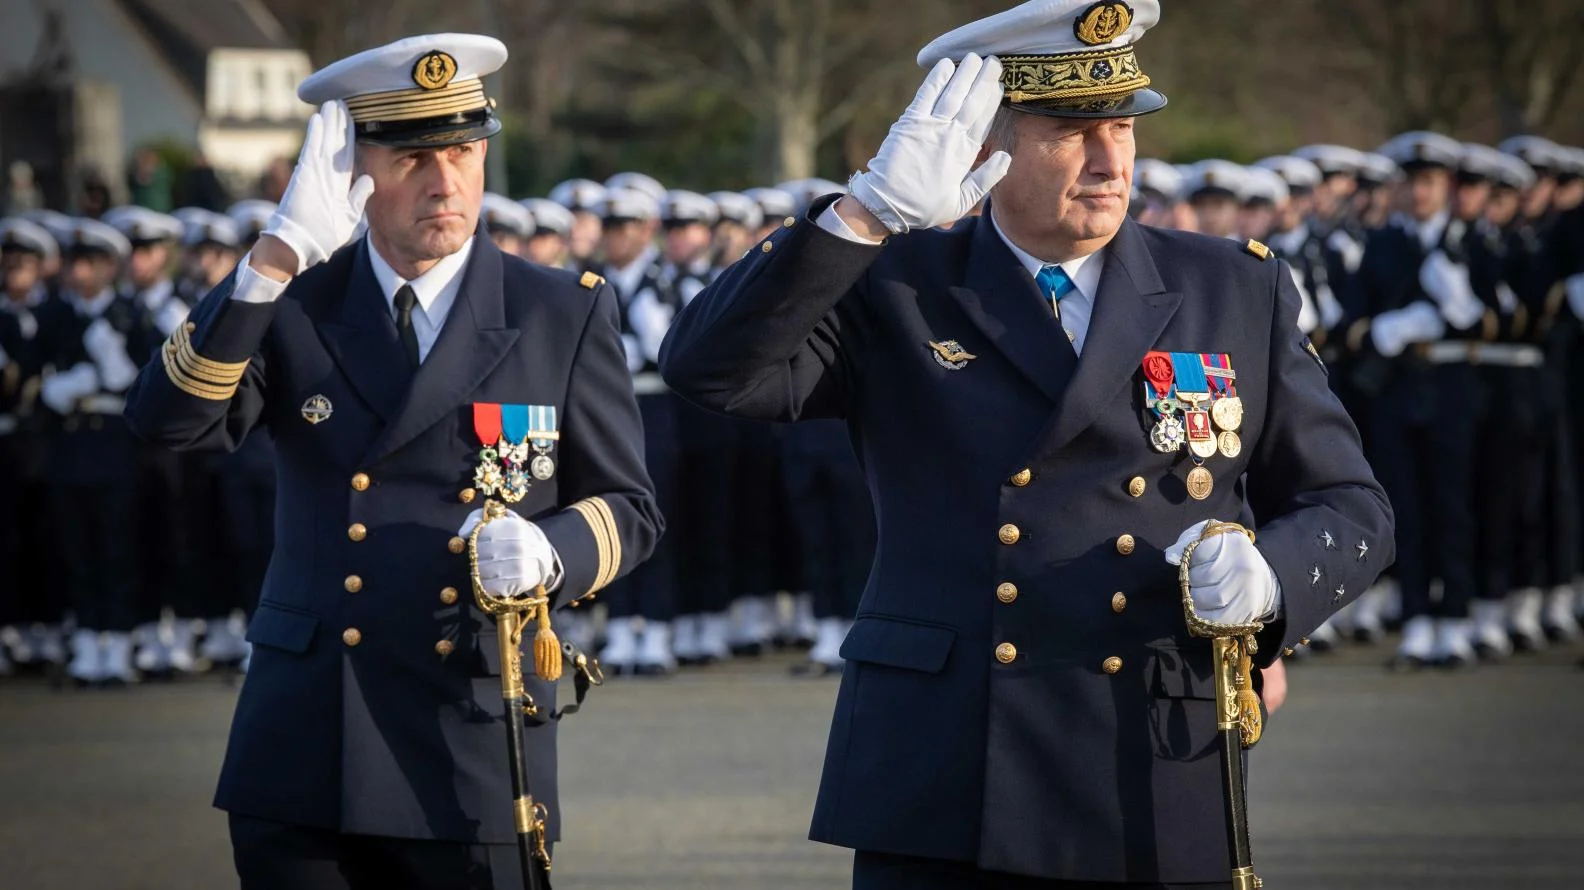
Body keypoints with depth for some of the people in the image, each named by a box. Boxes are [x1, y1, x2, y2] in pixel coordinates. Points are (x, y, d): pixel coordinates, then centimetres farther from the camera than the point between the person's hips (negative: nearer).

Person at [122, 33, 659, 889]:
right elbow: (170, 417, -10)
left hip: (475, 754, -1)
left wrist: (546, 553, -15)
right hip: (302, 749, 1)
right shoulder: (291, 304, 6)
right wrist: (278, 256, -19)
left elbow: (625, 507, 9)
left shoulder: (565, 315, 4)